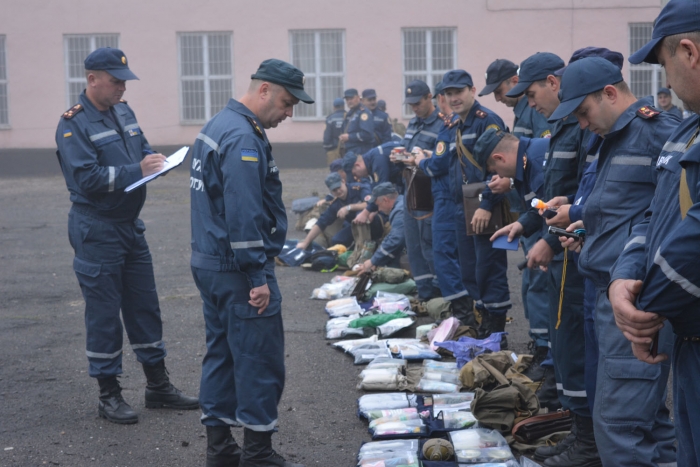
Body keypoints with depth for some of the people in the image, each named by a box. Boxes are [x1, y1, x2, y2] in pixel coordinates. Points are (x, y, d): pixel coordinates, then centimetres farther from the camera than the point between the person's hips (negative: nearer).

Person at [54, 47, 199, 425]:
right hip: (96, 231, -8)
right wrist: (136, 171, -23)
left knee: (145, 306, 12)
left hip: (131, 225, 8)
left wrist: (154, 159, -4)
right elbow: (86, 178, -21)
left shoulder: (123, 112, 9)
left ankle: (157, 386, 23)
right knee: (103, 312, 0)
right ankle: (108, 394, 12)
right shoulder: (73, 124, -13)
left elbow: (142, 147, 19)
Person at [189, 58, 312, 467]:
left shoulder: (218, 125, 14)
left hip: (209, 263, 10)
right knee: (261, 361, -3)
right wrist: (258, 277, -21)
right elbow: (245, 215, -24)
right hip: (238, 269, -10)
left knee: (222, 354, 14)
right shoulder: (244, 139, -18)